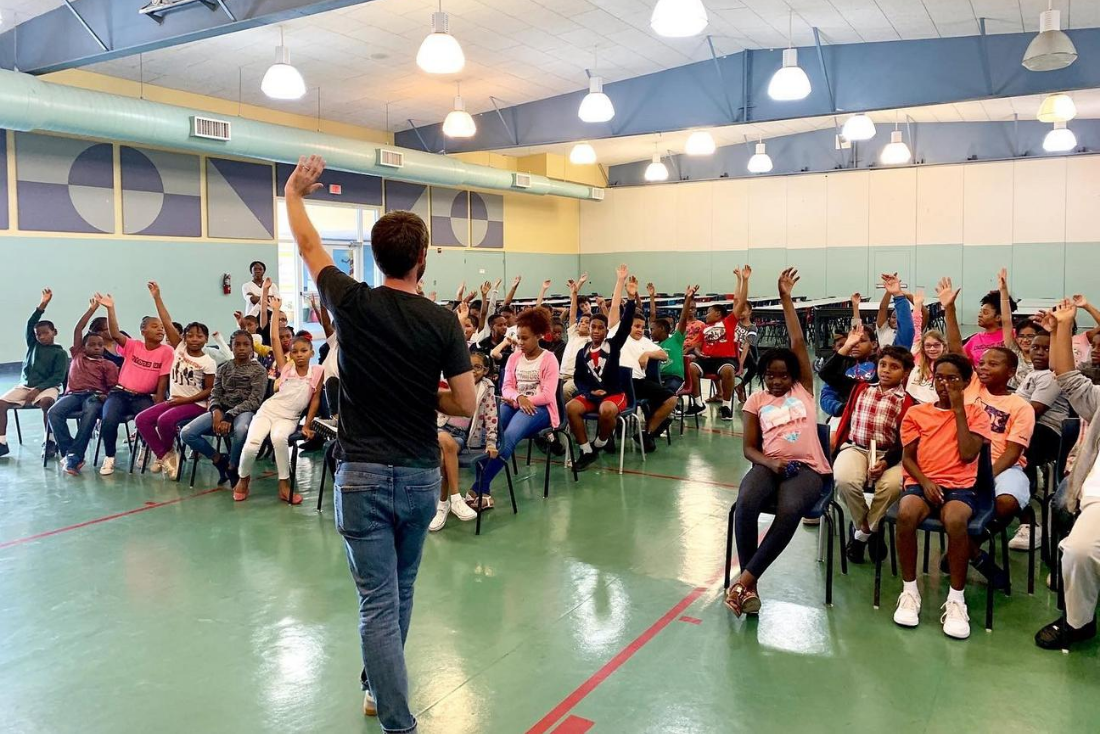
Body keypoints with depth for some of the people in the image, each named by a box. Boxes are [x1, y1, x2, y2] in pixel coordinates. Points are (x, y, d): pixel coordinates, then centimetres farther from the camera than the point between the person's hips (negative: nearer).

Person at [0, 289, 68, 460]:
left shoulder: (60, 353, 0)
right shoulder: (33, 345, 14)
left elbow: (58, 377, -8)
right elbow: (30, 324, -1)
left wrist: (38, 389, -19)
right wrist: (43, 304, -12)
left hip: (47, 387, -5)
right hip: (25, 385, 5)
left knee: (46, 402, -37)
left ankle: (49, 442, -26)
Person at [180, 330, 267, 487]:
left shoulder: (259, 370, 0)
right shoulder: (223, 369, 14)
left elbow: (254, 400, -9)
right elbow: (215, 394, 9)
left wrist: (230, 416, -21)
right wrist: (216, 410, -16)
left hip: (244, 411, -4)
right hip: (222, 410, 5)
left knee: (242, 430, -42)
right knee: (186, 433, -18)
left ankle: (232, 467, -13)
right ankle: (219, 459, 5)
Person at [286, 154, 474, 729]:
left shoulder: (353, 304, -7)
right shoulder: (442, 322, -7)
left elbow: (308, 246, 10)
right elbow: (466, 404, -5)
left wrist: (294, 193, 26)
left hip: (364, 476, -2)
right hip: (421, 476, 2)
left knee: (379, 605, 2)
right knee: (400, 594, 22)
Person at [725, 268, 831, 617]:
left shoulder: (803, 389, 14)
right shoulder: (756, 400, 14)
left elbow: (798, 343, 8)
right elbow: (749, 448, 11)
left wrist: (786, 298, 7)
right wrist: (769, 462, -12)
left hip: (807, 468, -1)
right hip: (768, 465, 1)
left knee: (790, 509, -36)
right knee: (746, 503, -34)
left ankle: (746, 578, -27)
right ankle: (749, 585, -23)